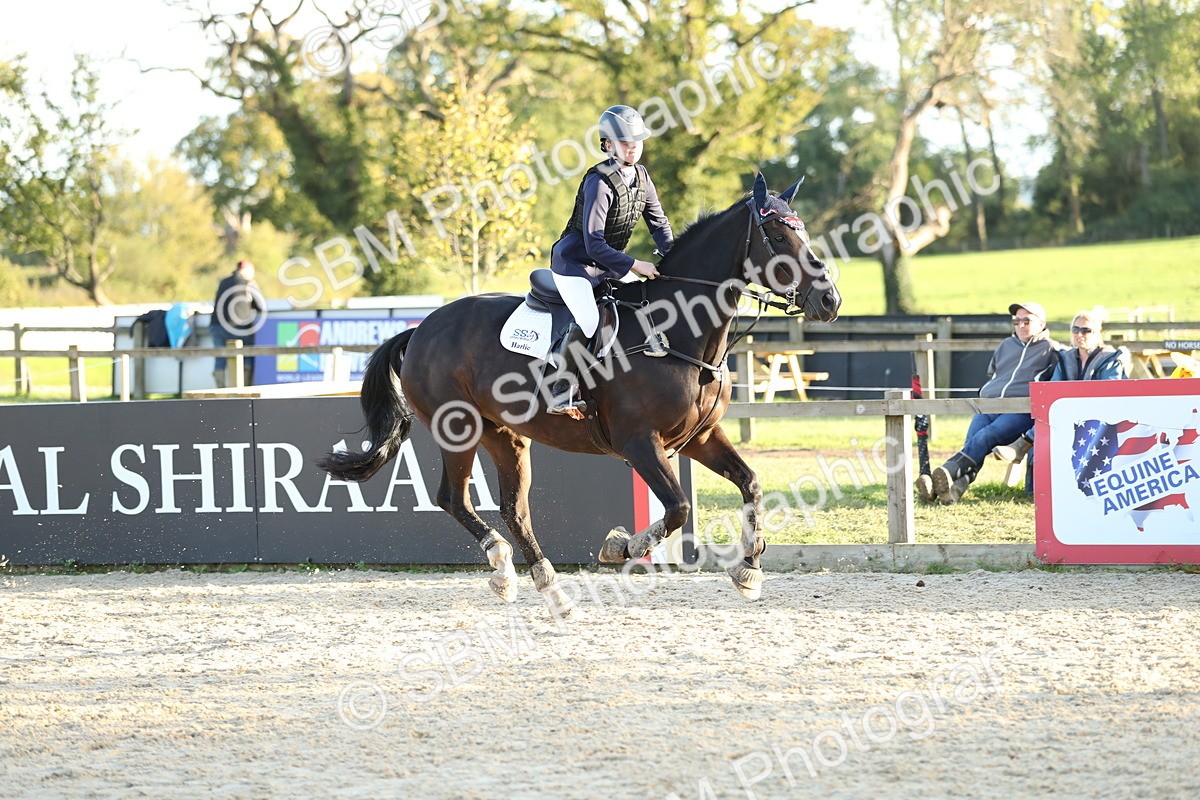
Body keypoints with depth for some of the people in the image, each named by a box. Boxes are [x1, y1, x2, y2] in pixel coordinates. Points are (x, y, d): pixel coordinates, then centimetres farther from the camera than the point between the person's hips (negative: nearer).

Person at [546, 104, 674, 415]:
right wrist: (635, 266, -30)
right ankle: (560, 391, -17)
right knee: (588, 322, -28)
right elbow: (594, 244, -27)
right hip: (575, 264, -9)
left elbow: (659, 224, 9)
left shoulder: (641, 178, 1)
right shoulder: (600, 183, -24)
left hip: (609, 266, 9)